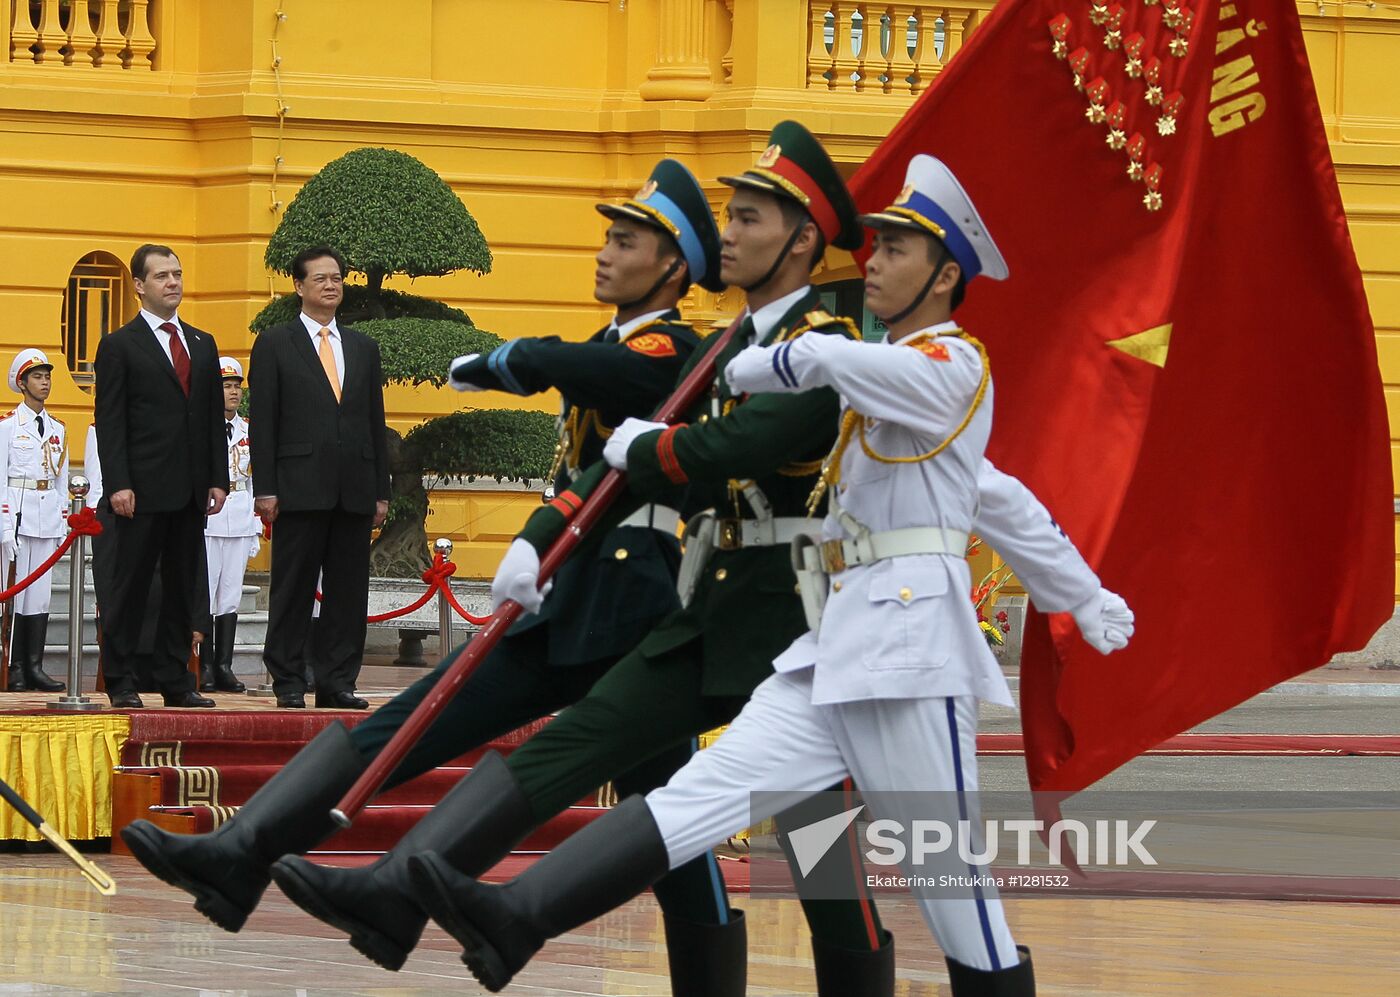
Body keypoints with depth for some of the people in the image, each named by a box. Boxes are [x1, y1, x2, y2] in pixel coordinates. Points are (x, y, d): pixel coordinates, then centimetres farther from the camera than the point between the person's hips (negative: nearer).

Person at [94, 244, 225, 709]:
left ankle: (176, 682, 12)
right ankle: (121, 683, 2)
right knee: (130, 584, -2)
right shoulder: (119, 346, 0)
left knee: (183, 587, 7)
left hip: (191, 491, 5)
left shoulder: (203, 346, 16)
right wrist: (118, 485, -14)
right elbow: (109, 422, -6)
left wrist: (218, 478, 7)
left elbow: (214, 419, 17)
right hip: (142, 492, -5)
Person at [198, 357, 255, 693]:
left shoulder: (247, 431, 14)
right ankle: (206, 668, -3)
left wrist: (256, 526, 15)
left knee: (231, 594, 5)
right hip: (206, 520, -5)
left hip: (240, 521, 5)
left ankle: (224, 666, 8)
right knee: (205, 593, -6)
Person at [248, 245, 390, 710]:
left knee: (348, 592, 3)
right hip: (300, 488, -4)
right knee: (293, 589, -1)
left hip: (354, 492, 4)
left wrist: (381, 491, 10)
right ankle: (288, 683, 3)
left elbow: (375, 422, 16)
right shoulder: (275, 344, 4)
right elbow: (262, 421, -1)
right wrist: (265, 489, -8)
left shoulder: (364, 348, 17)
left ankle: (337, 683, 7)